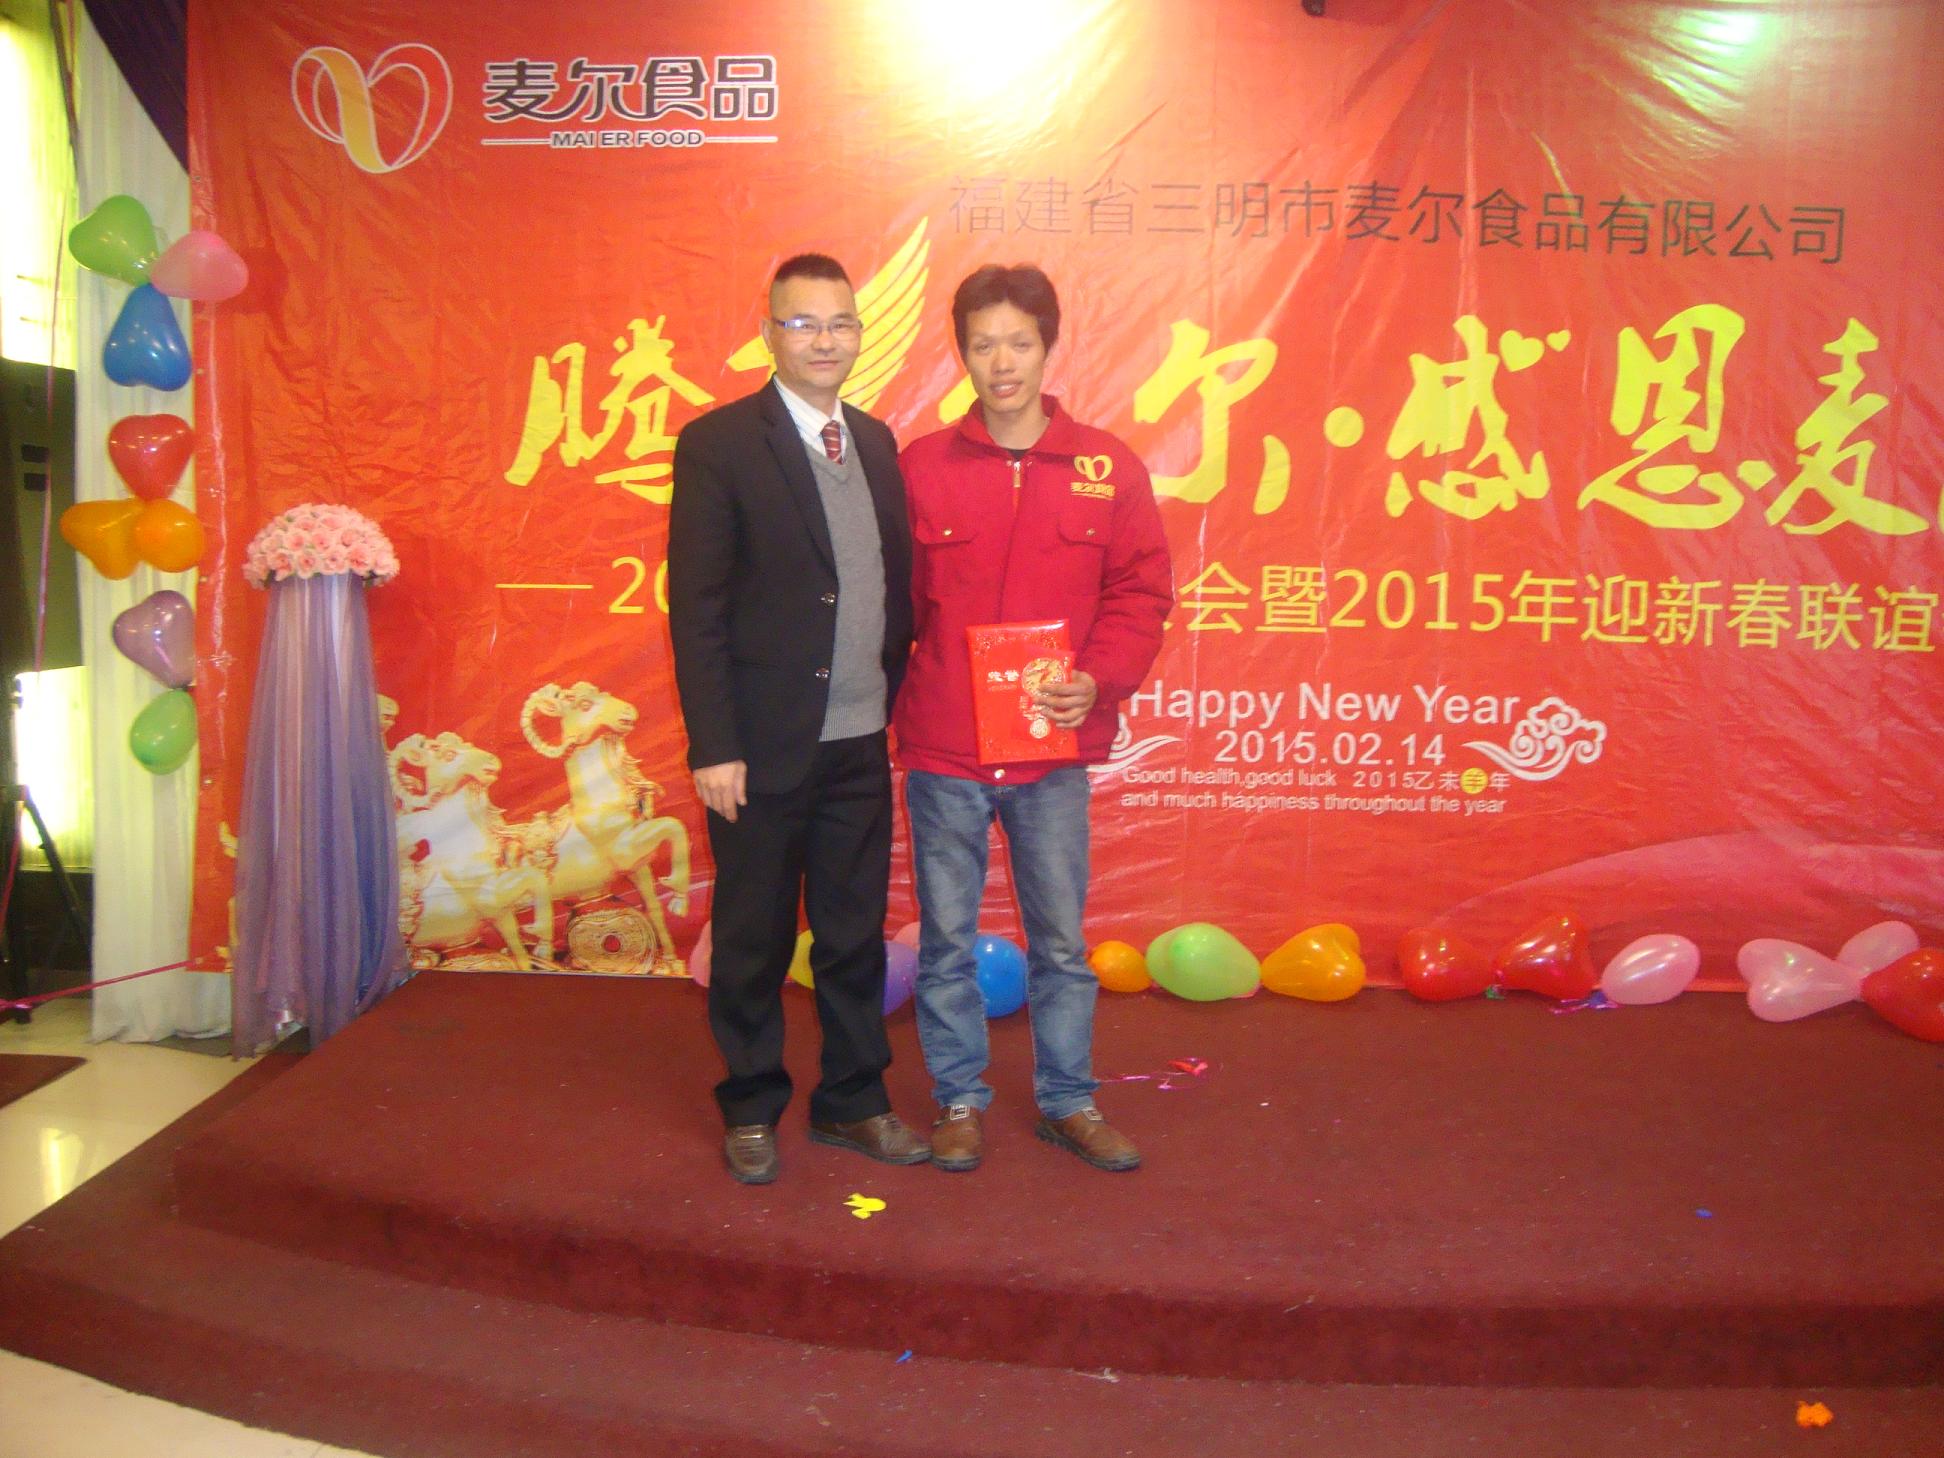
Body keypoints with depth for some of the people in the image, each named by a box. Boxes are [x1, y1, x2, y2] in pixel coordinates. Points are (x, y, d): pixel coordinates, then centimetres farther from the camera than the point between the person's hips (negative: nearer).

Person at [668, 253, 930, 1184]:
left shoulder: (876, 442, 11)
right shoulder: (718, 443, -7)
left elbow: (897, 584, 12)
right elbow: (695, 607, -10)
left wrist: (896, 699, 5)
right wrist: (712, 746, -13)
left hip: (861, 742, 5)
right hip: (764, 746, -5)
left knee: (856, 933, 14)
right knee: (754, 939, 10)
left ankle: (852, 1101, 30)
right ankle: (750, 1110, 28)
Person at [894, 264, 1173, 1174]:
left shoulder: (1107, 469, 2)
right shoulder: (920, 467, 0)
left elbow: (1142, 591, 2)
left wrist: (1099, 680, -12)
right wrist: (898, 699, -5)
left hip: (1054, 751, 1)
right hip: (942, 751, 0)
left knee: (1062, 938, 11)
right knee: (947, 938, 10)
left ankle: (1068, 1101, 29)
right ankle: (959, 1100, 28)